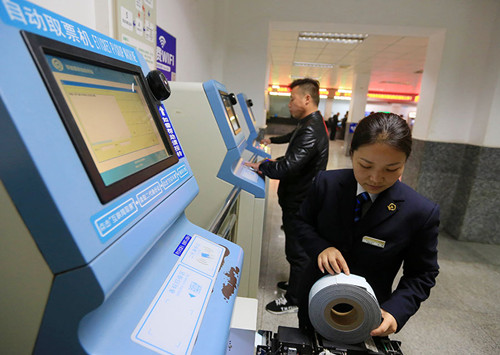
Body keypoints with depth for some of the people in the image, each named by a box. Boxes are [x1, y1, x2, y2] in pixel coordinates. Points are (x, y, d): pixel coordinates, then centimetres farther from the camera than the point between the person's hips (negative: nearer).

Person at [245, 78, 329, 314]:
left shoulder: (311, 131, -26)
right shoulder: (312, 124, 10)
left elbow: (288, 166, -32)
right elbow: (293, 137, 31)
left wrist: (261, 166, -17)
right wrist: (272, 140, 39)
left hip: (299, 203, -11)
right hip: (300, 199, 11)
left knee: (297, 250, 5)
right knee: (300, 248, 24)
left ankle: (293, 300, 23)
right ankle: (297, 284, 43)